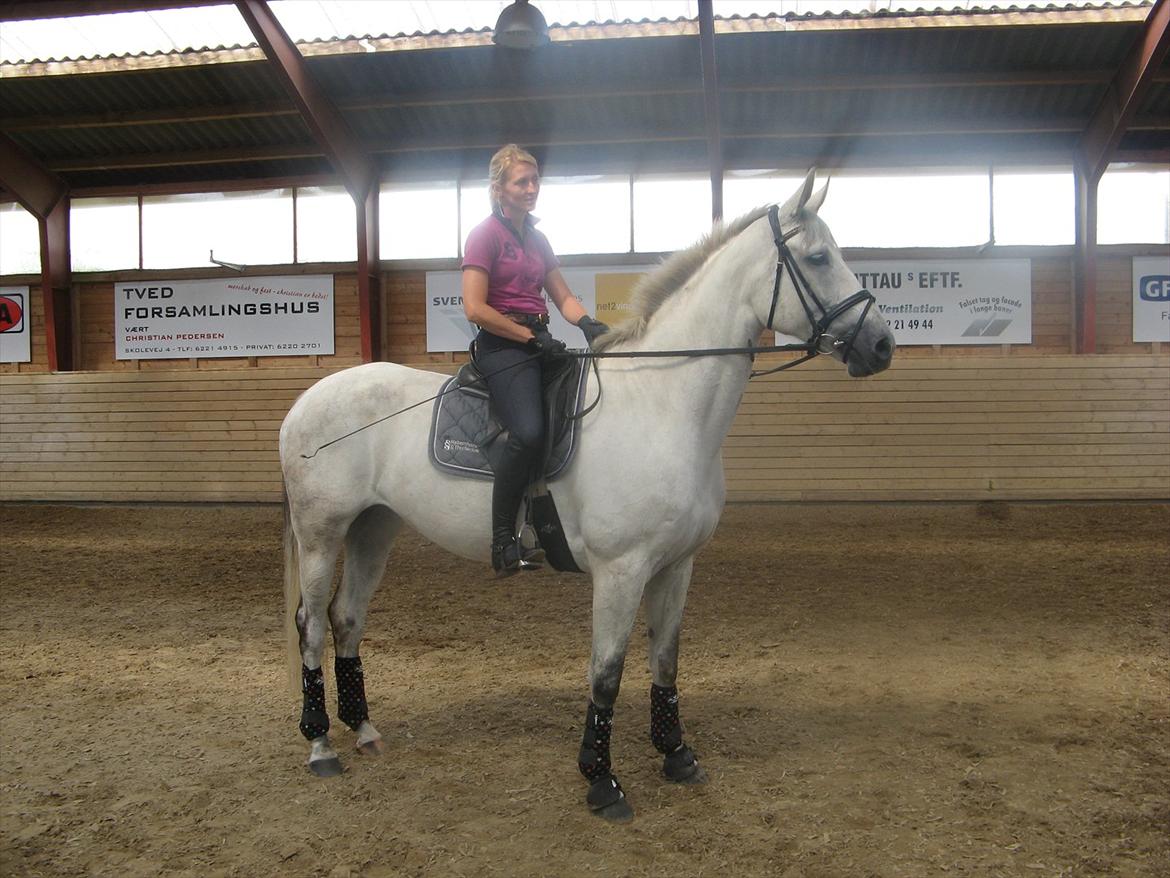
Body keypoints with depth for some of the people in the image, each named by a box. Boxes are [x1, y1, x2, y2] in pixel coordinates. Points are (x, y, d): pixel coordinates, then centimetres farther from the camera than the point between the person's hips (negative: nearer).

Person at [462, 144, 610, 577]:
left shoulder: (537, 239, 19)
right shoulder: (486, 235, -4)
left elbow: (564, 297, 17)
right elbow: (475, 308, -12)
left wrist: (588, 324, -4)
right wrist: (530, 337, -14)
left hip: (539, 342, 9)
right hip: (502, 346, -9)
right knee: (529, 432, -31)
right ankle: (503, 544, -22)